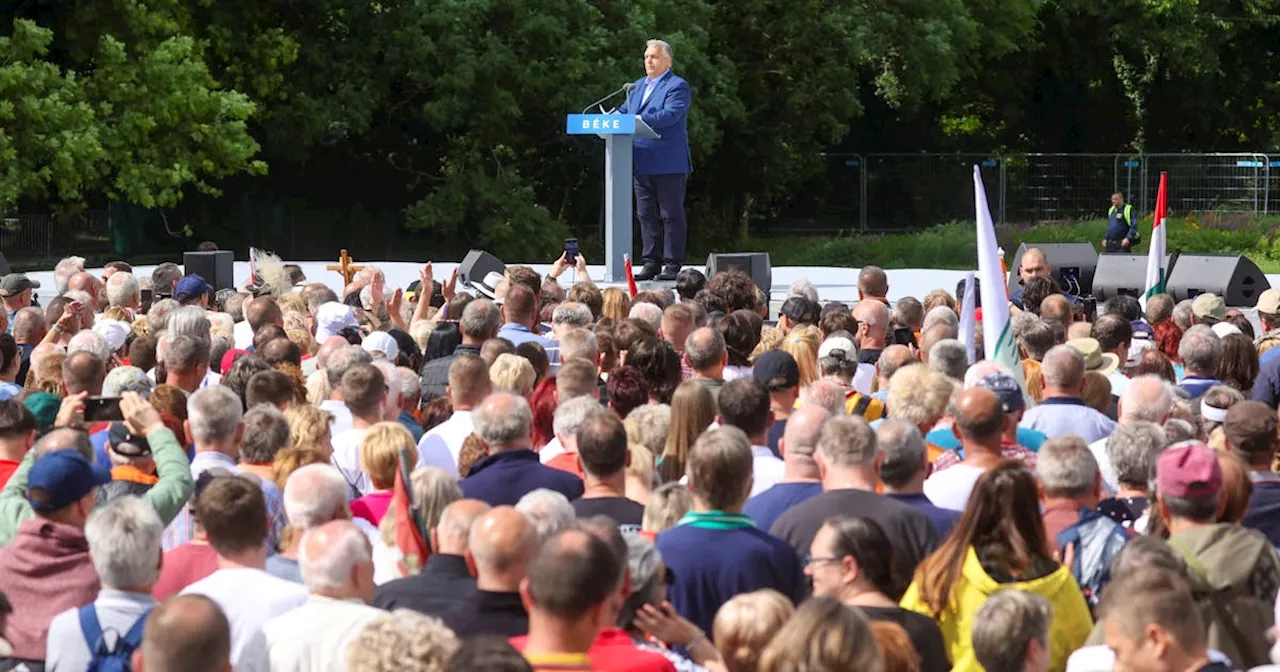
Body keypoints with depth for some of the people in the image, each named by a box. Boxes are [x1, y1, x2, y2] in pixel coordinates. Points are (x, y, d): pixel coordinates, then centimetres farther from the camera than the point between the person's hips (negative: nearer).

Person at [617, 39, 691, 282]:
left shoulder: (677, 86, -6)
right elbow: (624, 111, 17)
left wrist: (637, 120, -28)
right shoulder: (639, 86, 19)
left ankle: (673, 264, 1)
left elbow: (670, 115, -20)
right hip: (642, 163, 8)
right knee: (646, 215, 10)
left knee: (671, 215, -2)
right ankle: (651, 263, 15)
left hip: (669, 164, -8)